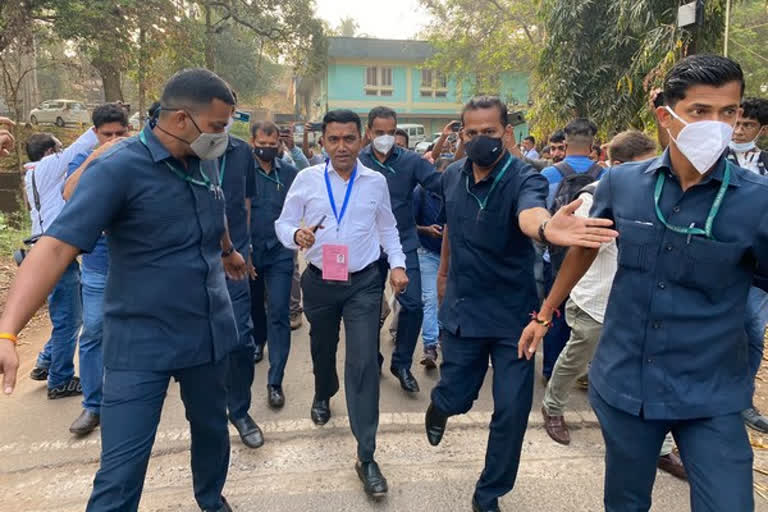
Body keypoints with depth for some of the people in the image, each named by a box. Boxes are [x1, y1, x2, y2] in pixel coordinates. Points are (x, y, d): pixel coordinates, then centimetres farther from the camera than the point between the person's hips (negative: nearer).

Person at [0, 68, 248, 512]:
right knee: (121, 470, -3)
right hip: (142, 343, -5)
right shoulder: (118, 169, -17)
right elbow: (56, 246, -25)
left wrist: (228, 252, 42)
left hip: (210, 333, 6)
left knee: (212, 428, 22)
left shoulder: (206, 163, 3)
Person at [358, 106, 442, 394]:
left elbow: (441, 184, -13)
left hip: (404, 244, 0)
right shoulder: (357, 162, -2)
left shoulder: (411, 161, -3)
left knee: (413, 304, -7)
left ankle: (402, 363, 15)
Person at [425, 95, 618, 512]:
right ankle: (439, 405, 48)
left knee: (512, 409, 1)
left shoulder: (524, 178, -17)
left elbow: (528, 214, -42)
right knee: (456, 399, 8)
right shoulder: (452, 176, -3)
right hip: (462, 309, 3)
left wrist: (545, 227, -65)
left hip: (512, 313, -2)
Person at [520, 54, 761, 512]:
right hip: (624, 383, 2)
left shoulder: (757, 200, -12)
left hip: (710, 396, -1)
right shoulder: (622, 183, -6)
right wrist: (545, 315, 14)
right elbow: (584, 249, 9)